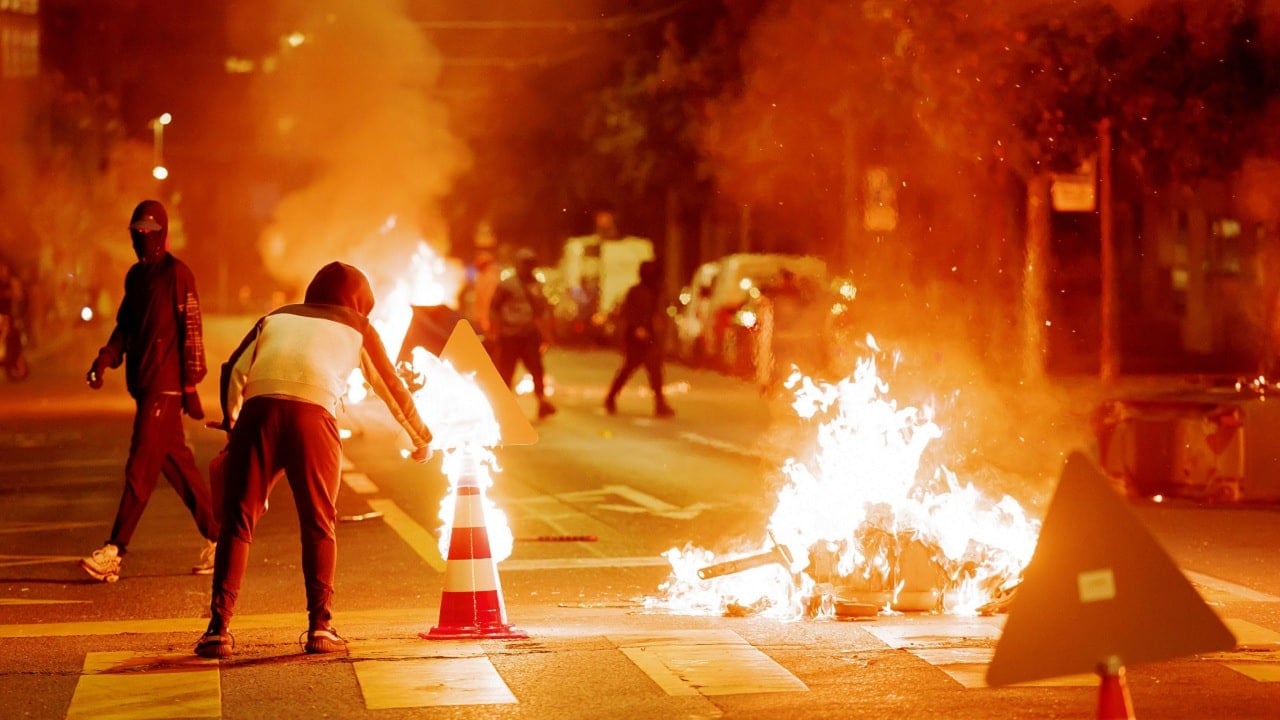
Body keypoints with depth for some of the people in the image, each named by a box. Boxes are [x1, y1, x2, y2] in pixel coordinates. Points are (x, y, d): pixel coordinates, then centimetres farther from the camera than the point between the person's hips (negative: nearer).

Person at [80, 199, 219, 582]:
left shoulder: (177, 273, -8)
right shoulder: (135, 275, 15)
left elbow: (192, 331, -11)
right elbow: (126, 325, 18)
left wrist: (190, 386, -13)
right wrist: (107, 357, -1)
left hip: (166, 386, -8)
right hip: (143, 384, 8)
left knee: (140, 468, -9)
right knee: (177, 464, 11)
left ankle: (114, 552, -11)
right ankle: (215, 537, 19)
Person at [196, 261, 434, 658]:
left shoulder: (276, 317, 31)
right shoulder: (356, 328, 27)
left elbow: (233, 372, 19)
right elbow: (391, 385, 35)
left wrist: (231, 423, 31)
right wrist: (421, 437, 48)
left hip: (258, 410, 1)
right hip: (314, 414, -1)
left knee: (237, 521, 6)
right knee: (318, 524, 13)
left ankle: (219, 627, -2)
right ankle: (320, 626, 6)